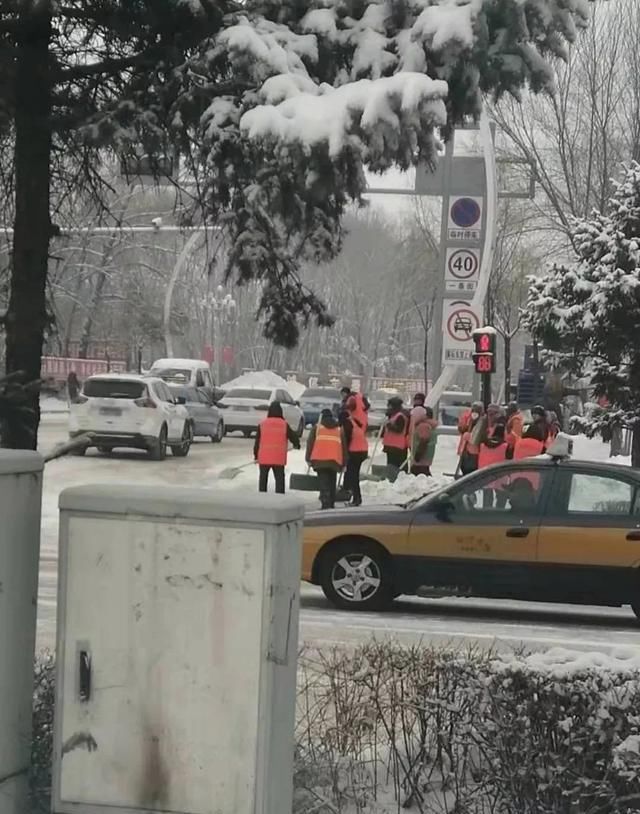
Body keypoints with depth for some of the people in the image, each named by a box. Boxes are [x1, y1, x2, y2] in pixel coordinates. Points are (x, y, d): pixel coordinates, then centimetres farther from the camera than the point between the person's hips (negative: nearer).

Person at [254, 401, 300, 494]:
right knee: (279, 479, 6)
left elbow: (257, 442, 2)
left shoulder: (262, 424, -1)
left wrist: (256, 455, 13)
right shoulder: (284, 425, -3)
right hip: (279, 458, -1)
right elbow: (294, 438, 5)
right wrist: (296, 445, 28)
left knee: (263, 479, 13)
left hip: (264, 458, 1)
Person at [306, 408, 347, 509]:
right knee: (332, 484, 15)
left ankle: (326, 504, -21)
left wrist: (308, 459, 9)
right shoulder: (339, 429, 21)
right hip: (335, 461, 2)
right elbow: (344, 447, 20)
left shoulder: (316, 427, 12)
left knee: (324, 484, -6)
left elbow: (310, 443, 6)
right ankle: (331, 505, 18)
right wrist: (343, 464, 23)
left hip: (320, 460, -2)